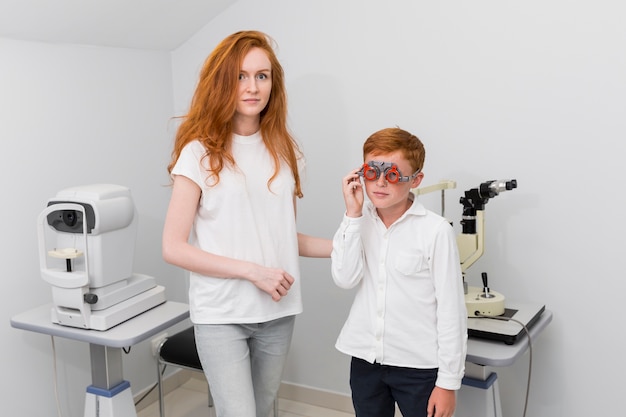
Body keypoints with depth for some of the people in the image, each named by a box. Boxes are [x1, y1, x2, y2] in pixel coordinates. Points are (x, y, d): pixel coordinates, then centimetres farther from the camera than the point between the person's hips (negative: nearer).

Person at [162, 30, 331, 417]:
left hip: (278, 312, 5)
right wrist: (253, 271, -17)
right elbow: (174, 248, -11)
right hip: (221, 315, -5)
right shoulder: (200, 152, -9)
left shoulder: (283, 149, 7)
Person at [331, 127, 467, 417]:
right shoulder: (359, 221, 1)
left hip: (418, 365, -4)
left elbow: (451, 310, -11)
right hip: (365, 359, 4)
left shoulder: (435, 230, -14)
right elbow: (345, 279, -12)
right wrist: (353, 215, -15)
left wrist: (448, 381, -8)